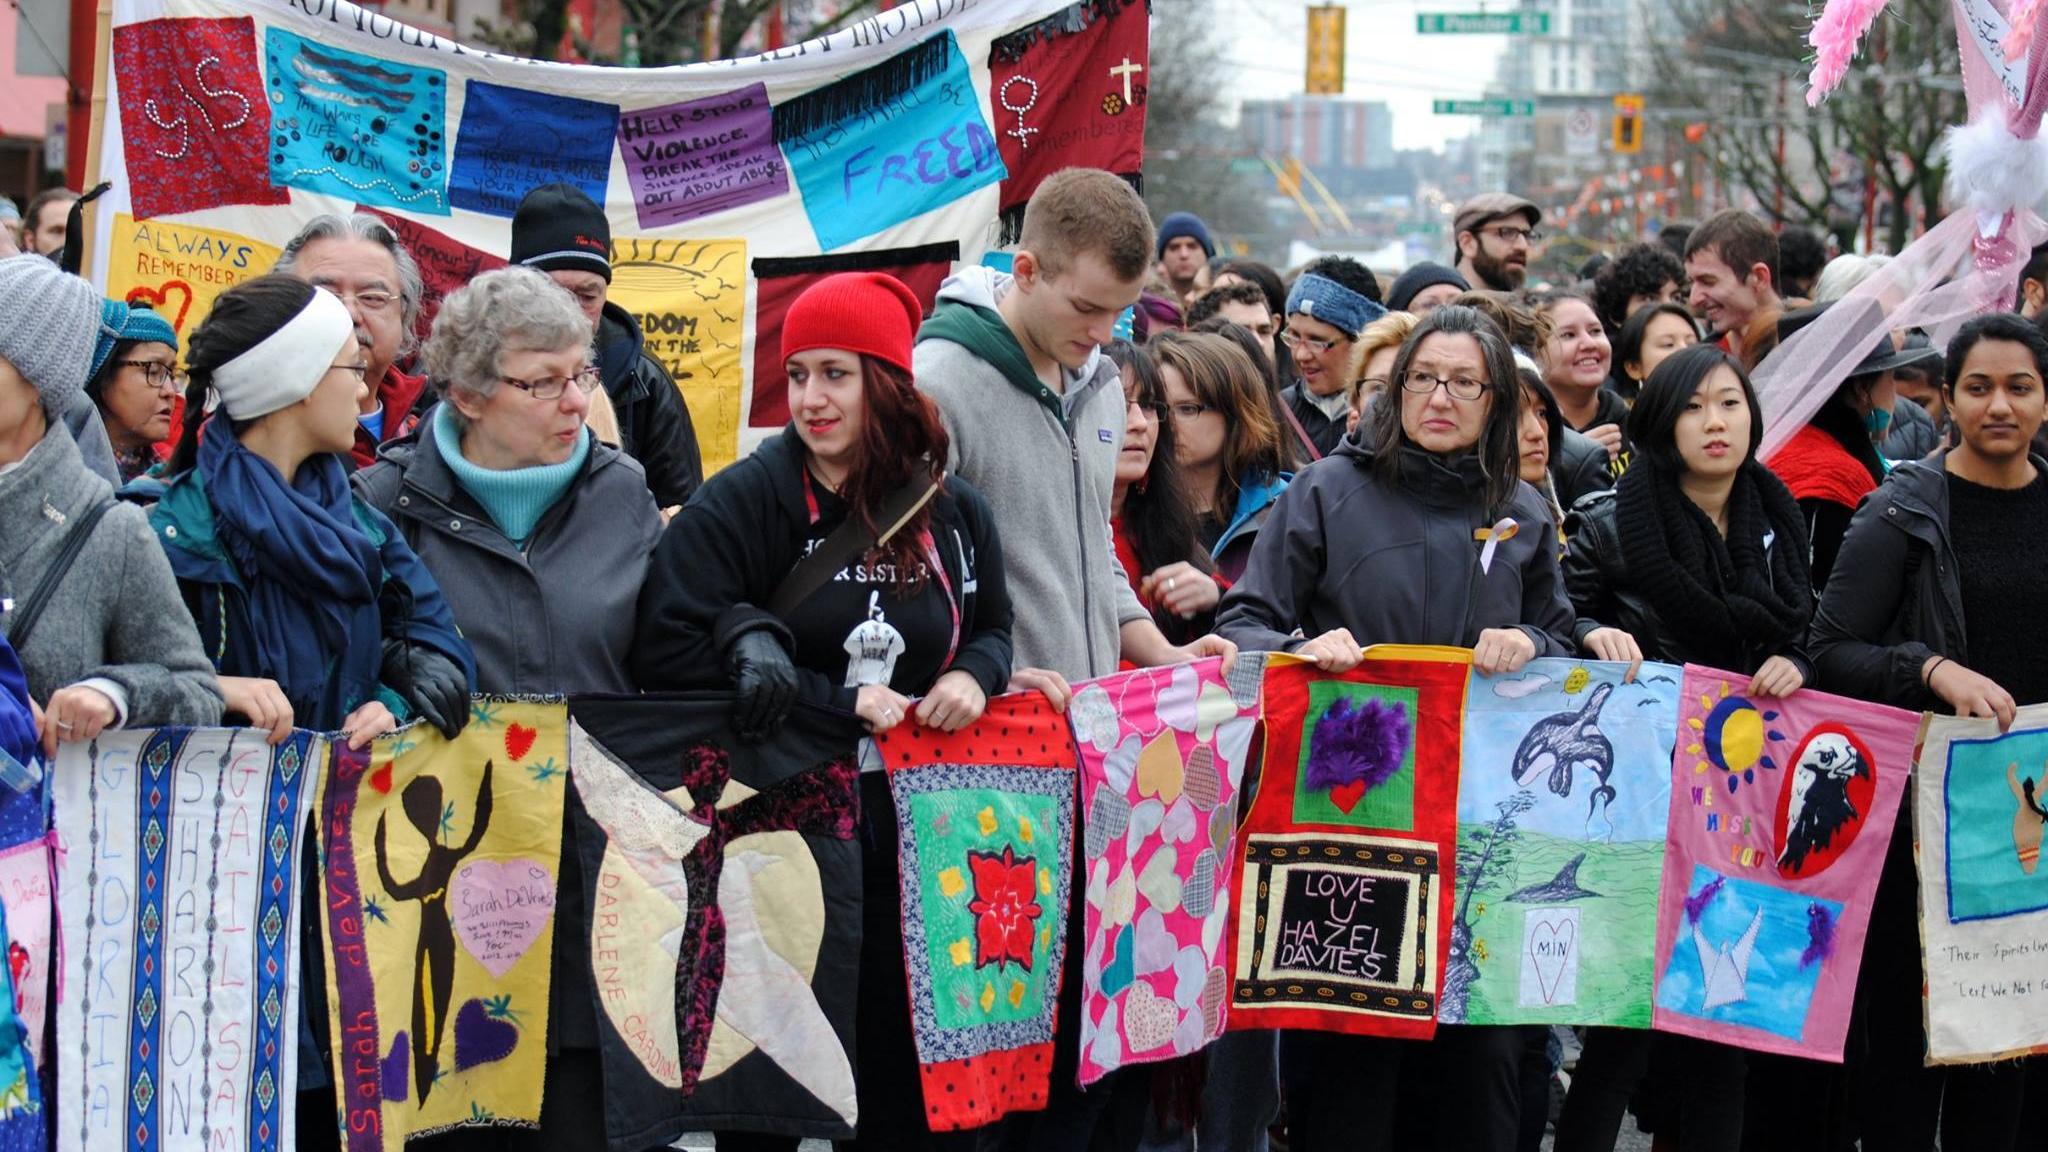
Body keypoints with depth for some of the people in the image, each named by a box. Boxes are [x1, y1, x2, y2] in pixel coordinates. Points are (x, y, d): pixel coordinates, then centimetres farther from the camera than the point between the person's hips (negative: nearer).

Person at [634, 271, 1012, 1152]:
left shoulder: (954, 514, 7)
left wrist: (974, 677, -4)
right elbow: (669, 652, -14)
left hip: (918, 827, 3)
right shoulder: (743, 502, -6)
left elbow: (993, 631, 22)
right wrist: (838, 703, -15)